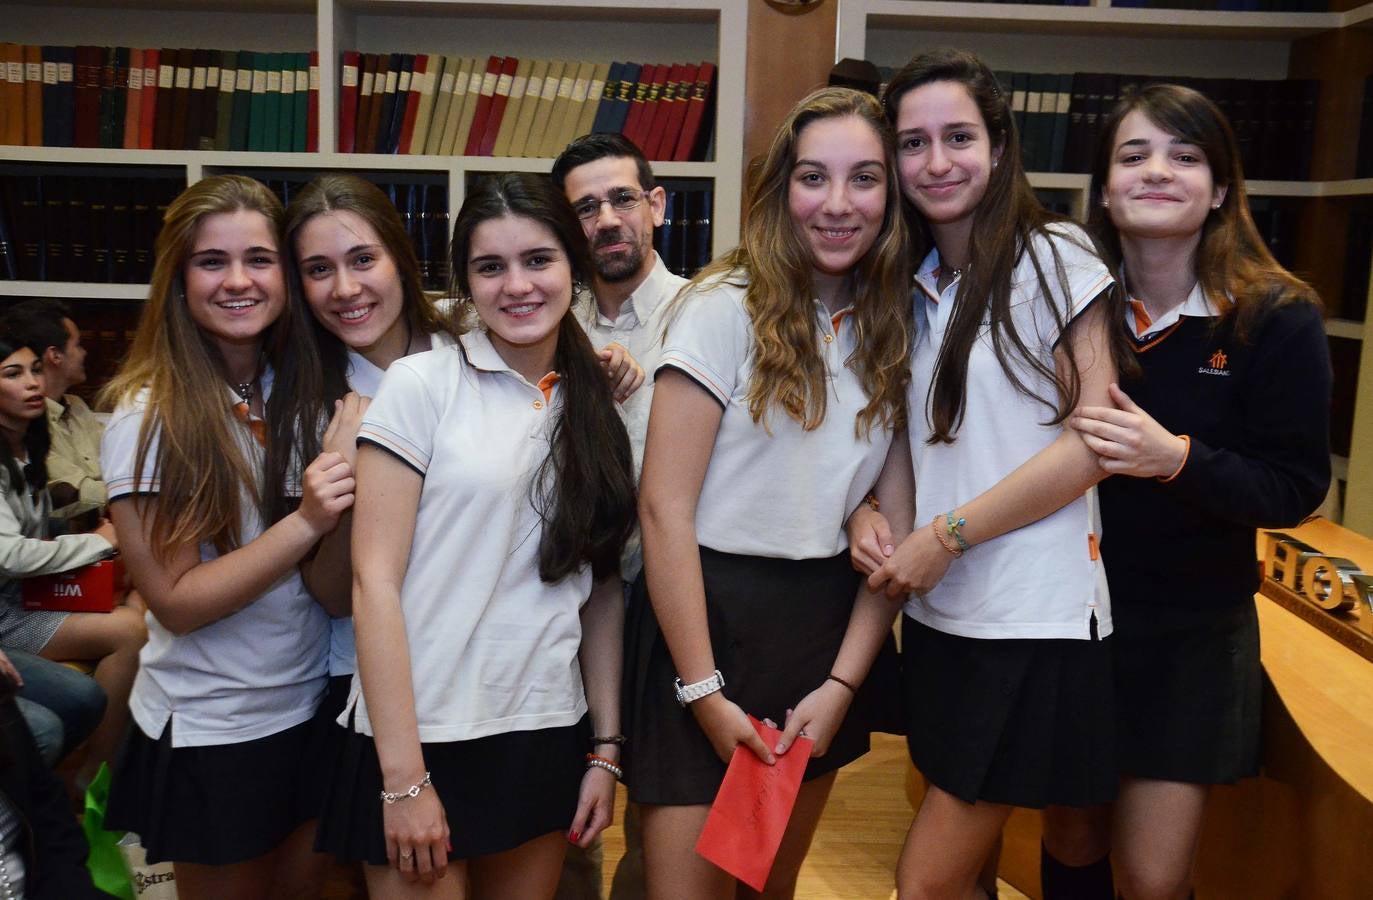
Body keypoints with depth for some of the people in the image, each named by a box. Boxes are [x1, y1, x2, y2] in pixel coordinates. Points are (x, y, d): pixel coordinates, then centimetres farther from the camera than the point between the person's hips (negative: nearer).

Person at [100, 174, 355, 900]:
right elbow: (175, 601, -18)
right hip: (210, 731, -4)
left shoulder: (305, 391, -2)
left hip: (313, 705, 4)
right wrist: (306, 522, -29)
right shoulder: (148, 418, -15)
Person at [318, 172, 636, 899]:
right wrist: (403, 775, -15)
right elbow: (374, 582, -11)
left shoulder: (596, 408, 5)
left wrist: (605, 749, 3)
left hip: (548, 737, 4)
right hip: (425, 735, -4)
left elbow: (602, 587, 7)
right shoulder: (420, 384, -8)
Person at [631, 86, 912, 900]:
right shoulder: (728, 308, -11)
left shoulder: (894, 329, 5)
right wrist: (704, 694, -14)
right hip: (710, 618, -5)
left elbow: (895, 519, 3)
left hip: (831, 628, 5)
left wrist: (844, 683, -5)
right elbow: (664, 509, -13)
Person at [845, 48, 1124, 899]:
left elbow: (1092, 442, -13)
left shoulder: (1053, 258, -7)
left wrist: (944, 536, -15)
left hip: (1034, 617, -6)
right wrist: (867, 511, -6)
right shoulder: (911, 282, 10)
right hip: (938, 613, 6)